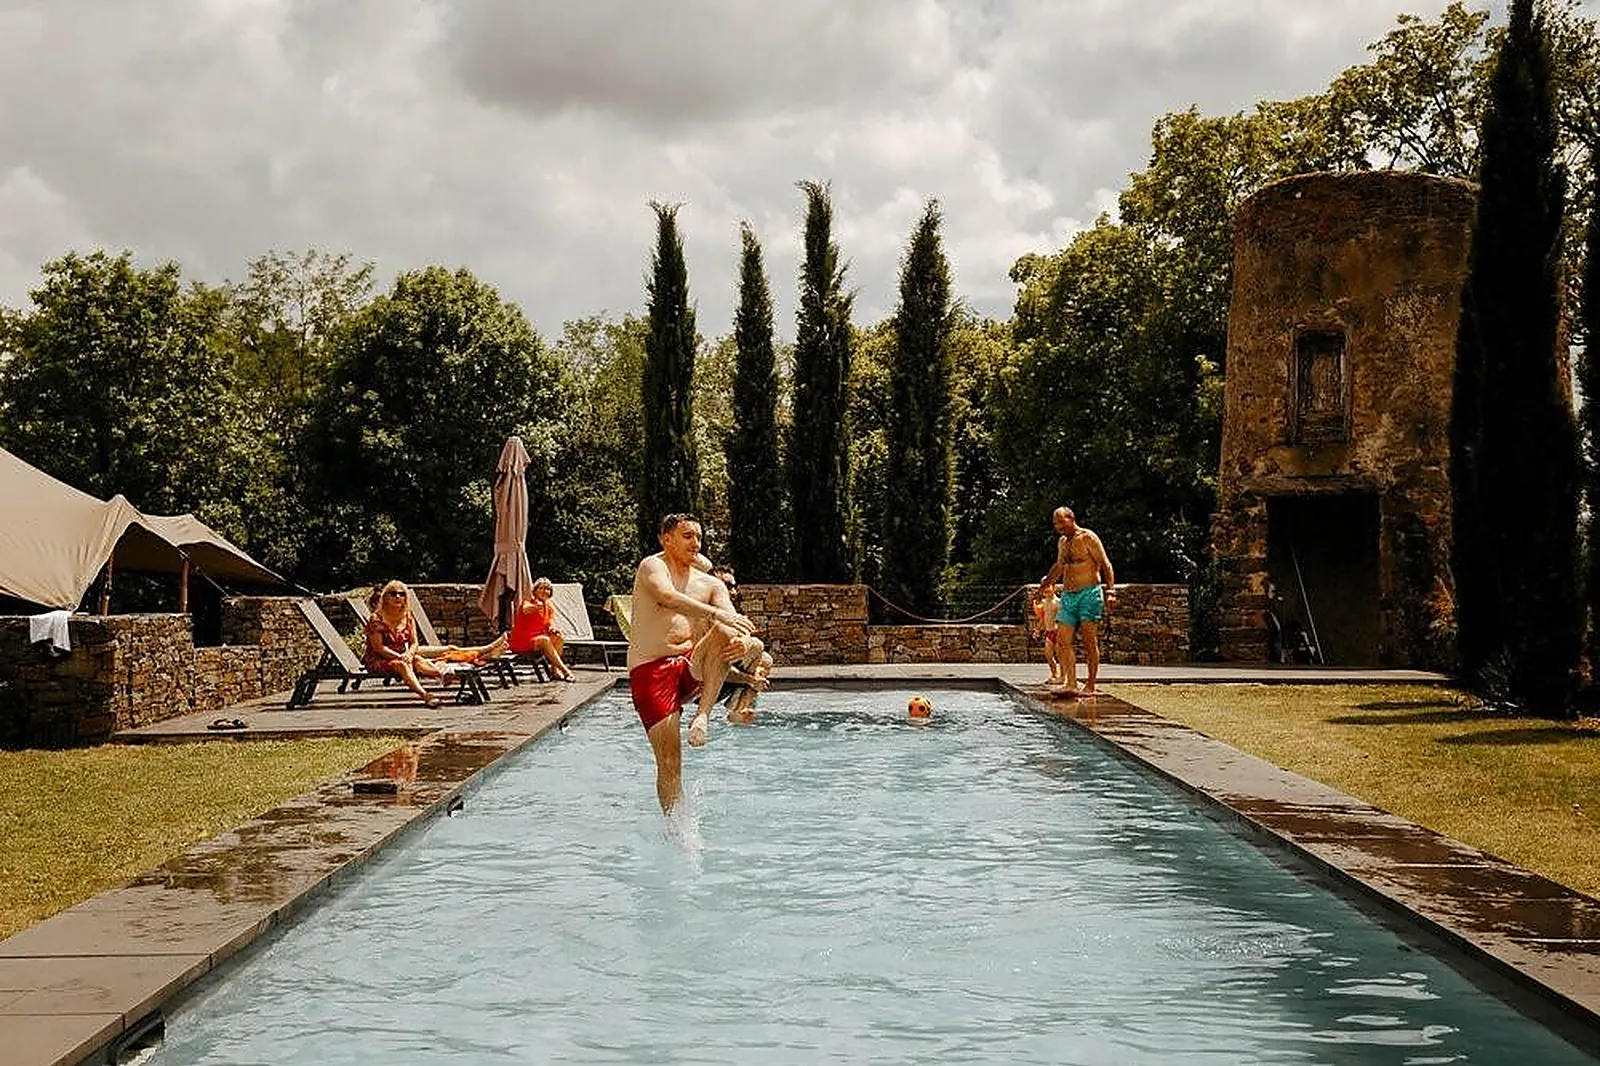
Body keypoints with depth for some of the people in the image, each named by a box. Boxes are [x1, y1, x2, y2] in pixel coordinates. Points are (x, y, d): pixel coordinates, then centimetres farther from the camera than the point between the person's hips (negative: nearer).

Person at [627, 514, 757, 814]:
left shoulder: (710, 585, 14)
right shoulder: (652, 566, -1)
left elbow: (736, 626, 2)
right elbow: (669, 598, -24)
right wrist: (716, 613, -37)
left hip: (689, 669, 4)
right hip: (649, 671, -4)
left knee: (725, 632, -24)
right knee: (669, 761, -10)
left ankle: (703, 715, -25)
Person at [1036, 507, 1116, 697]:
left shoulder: (1088, 538, -5)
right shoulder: (1062, 542, 17)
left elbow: (1105, 565, -7)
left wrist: (1110, 591, -15)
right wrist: (1046, 582, 31)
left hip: (1089, 593, -7)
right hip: (1068, 595, 7)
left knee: (1090, 641, -5)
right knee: (1062, 641, -4)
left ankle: (1090, 686, -1)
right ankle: (1070, 684, -7)